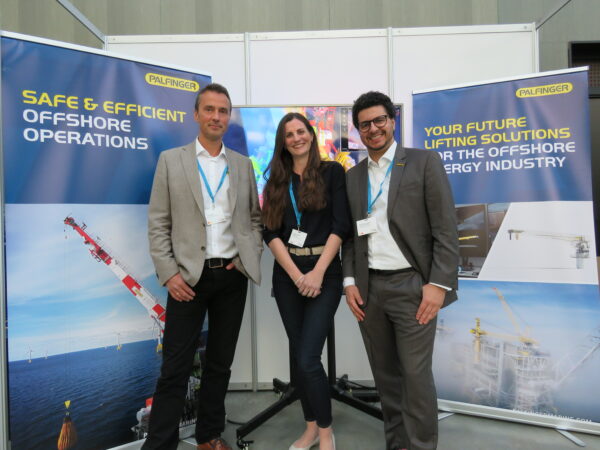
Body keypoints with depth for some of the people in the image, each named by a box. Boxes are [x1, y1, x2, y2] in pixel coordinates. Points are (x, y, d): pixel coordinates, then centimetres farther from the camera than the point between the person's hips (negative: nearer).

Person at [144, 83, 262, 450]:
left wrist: (250, 256, 0)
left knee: (221, 363, 13)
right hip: (188, 276, -3)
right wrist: (169, 274, -9)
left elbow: (255, 218, 15)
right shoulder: (171, 160, 2)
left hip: (233, 276, 3)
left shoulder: (243, 165, 10)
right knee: (175, 368, 1)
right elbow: (158, 223, -1)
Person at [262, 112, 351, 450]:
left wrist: (317, 273, -13)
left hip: (324, 272, -4)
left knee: (308, 357, -8)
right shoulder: (277, 181, 11)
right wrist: (296, 274, -10)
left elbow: (341, 225, -6)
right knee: (297, 354, 10)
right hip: (287, 274, 4)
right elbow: (270, 232, 2)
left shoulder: (333, 171, 2)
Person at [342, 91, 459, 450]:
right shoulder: (353, 176, 13)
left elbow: (446, 230, -6)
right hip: (369, 287, 4)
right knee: (385, 373, 13)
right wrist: (350, 281, 3)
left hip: (412, 284, -4)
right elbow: (349, 235, 13)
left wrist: (438, 283, -13)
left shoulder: (424, 162, 0)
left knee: (416, 373, 0)